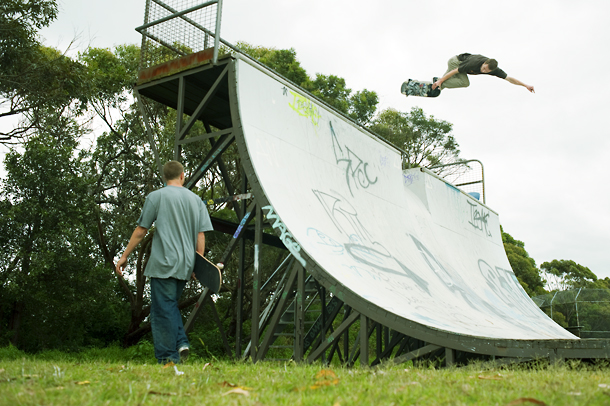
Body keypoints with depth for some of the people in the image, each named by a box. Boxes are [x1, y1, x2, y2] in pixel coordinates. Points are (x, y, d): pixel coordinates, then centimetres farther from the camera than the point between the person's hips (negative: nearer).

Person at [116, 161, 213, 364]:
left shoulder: (156, 196, 0)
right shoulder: (196, 199, 10)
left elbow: (140, 231, 1)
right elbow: (201, 235, 7)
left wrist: (125, 256, 9)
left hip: (163, 263, -5)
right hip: (186, 265, 5)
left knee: (162, 309, 0)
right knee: (171, 305, 20)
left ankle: (168, 357, 1)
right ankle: (181, 343, 5)